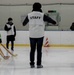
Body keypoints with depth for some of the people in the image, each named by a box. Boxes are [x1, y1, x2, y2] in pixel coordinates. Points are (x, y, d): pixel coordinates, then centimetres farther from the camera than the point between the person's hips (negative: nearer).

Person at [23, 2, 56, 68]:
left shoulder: (29, 15, 3)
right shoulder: (42, 15, -5)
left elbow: (25, 22, 20)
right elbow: (49, 19, 7)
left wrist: (24, 24, 44)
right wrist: (54, 22, 28)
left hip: (32, 35, 3)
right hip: (40, 35, -2)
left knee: (32, 50, 10)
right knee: (39, 50, 3)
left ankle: (32, 64, 13)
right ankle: (38, 64, 5)